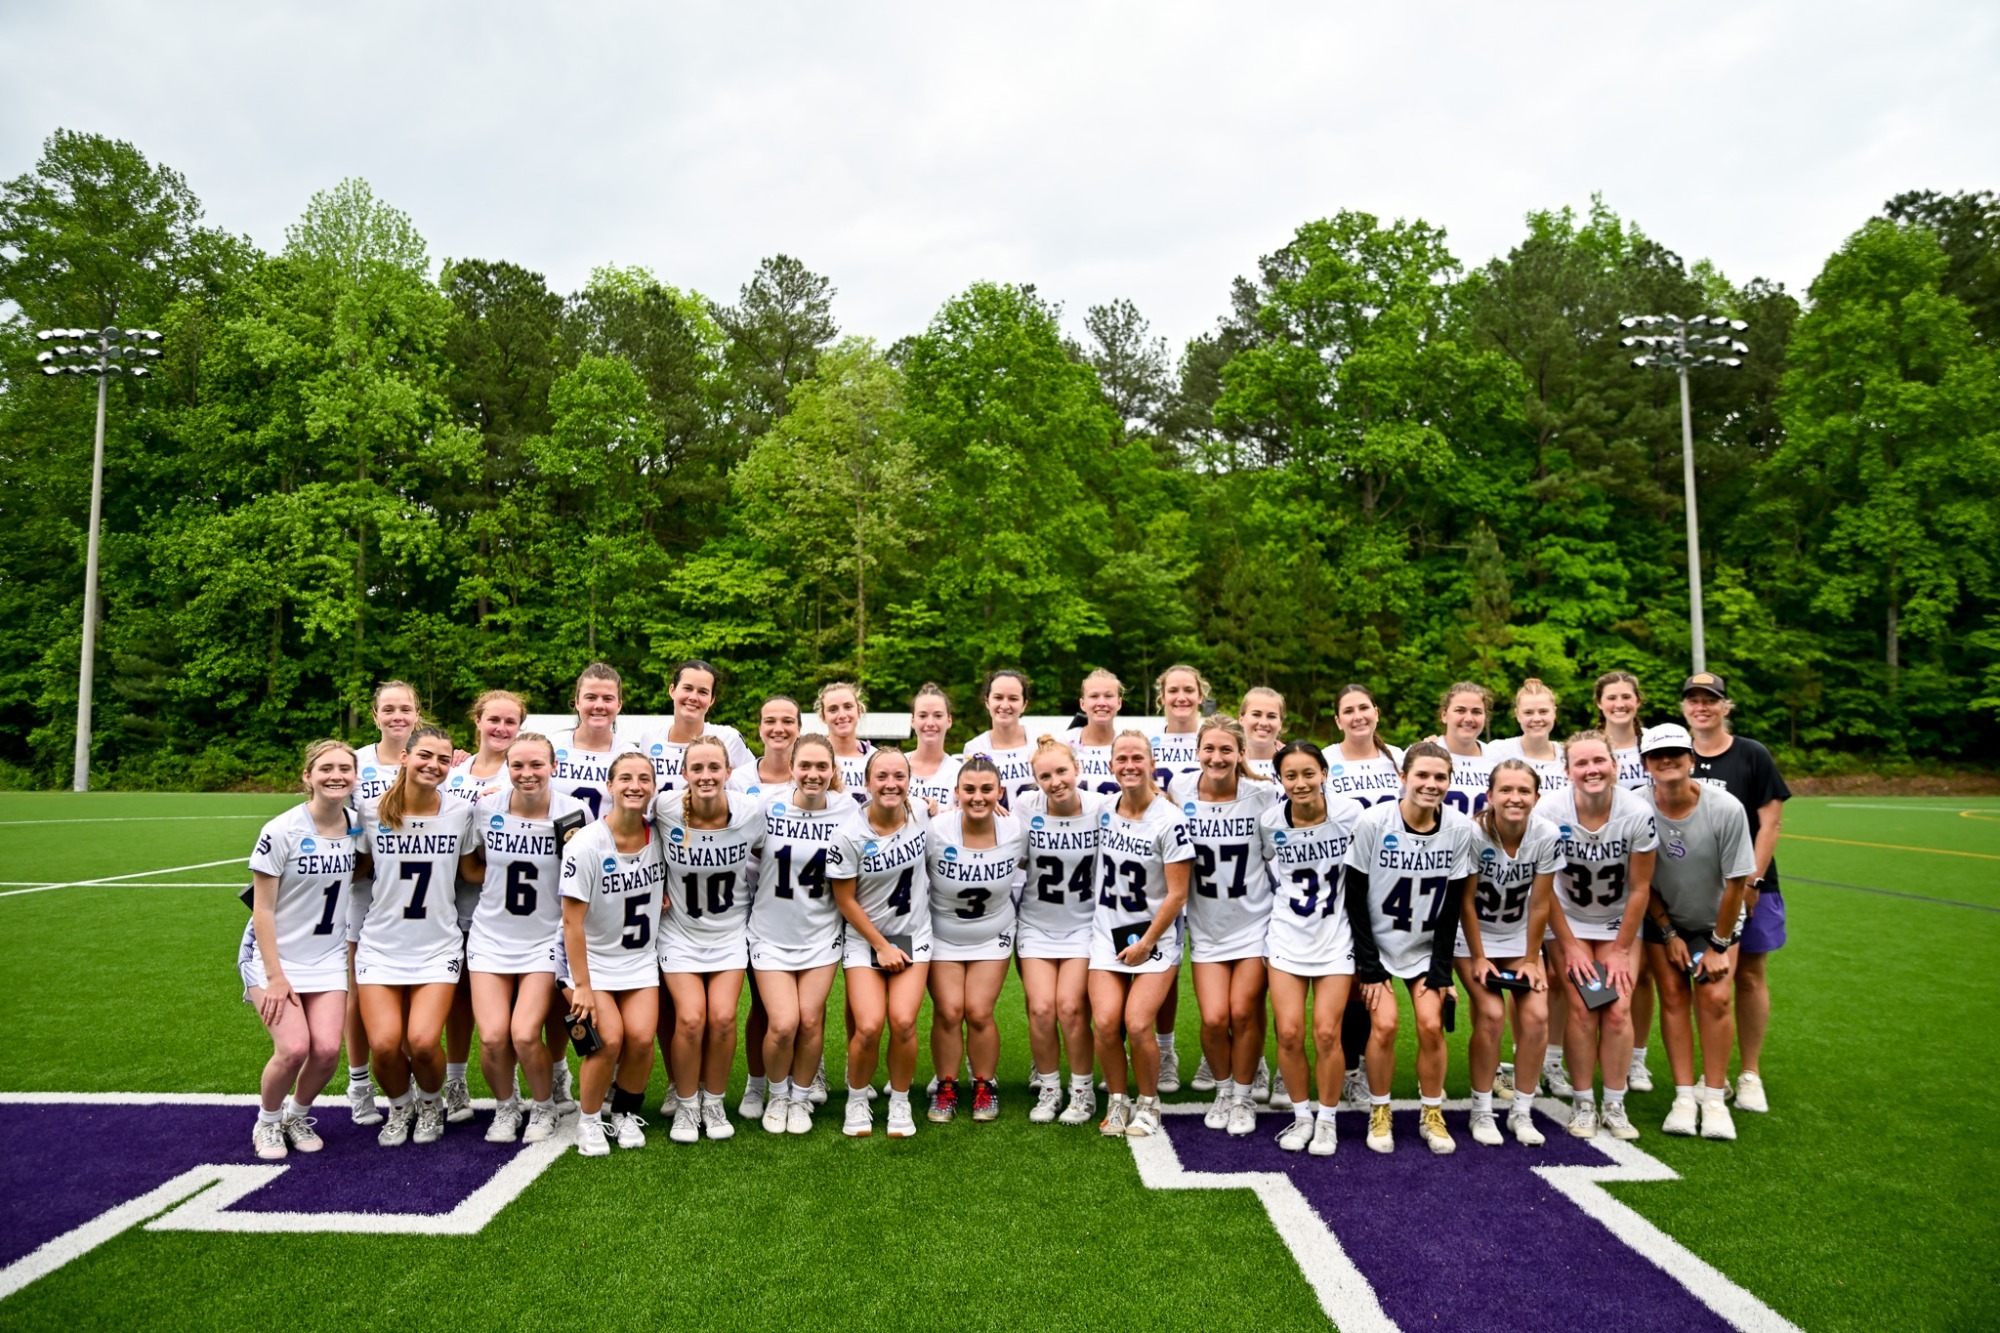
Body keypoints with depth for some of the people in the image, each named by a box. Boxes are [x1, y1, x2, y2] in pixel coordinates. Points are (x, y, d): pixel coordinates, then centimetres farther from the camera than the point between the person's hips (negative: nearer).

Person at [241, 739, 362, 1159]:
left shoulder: (357, 828, -2)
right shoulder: (280, 832, -15)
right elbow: (262, 910, -12)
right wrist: (275, 977, -14)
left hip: (328, 959, 4)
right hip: (275, 955, -4)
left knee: (327, 1050, -10)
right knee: (294, 1048, -18)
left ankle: (298, 1115, 21)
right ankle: (267, 1122, 13)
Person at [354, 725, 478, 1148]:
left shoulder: (461, 812, -3)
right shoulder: (372, 811, -4)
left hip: (437, 946, 0)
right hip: (381, 943, 1)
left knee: (423, 1041, -17)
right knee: (384, 1044, -14)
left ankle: (431, 1104, 17)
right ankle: (399, 1108, 20)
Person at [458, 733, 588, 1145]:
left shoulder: (574, 812, -11)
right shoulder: (486, 808, -7)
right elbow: (469, 869, 5)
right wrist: (510, 875, -9)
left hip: (546, 939, -2)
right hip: (490, 937, 2)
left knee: (525, 1035, -14)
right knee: (492, 1037, -10)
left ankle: (545, 1107, 16)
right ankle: (505, 1107, 21)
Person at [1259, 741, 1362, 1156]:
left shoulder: (1349, 815, -12)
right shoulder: (1269, 822, -8)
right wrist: (1283, 901, 6)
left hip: (1336, 938, -1)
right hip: (1287, 936, 1)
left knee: (1326, 1033, -4)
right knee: (1289, 1032, -2)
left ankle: (1326, 1119, 18)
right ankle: (1302, 1115, 20)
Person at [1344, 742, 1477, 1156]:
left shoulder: (1459, 829, -11)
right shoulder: (1373, 822, -20)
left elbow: (1452, 906, -4)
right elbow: (1355, 897, -13)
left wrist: (1441, 970, -5)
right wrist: (1369, 966, -13)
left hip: (1426, 947, 2)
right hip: (1376, 942, -2)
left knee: (1431, 1025, -9)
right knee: (1384, 1024, -14)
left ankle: (1431, 1116, 13)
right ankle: (1379, 1115, 8)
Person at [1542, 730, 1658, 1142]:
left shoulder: (1638, 814, -20)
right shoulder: (1550, 812, -23)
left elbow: (1639, 888, -9)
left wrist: (1621, 950, -6)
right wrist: (1569, 946, -8)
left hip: (1619, 923, 1)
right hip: (1569, 922, -1)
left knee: (1618, 1010, -8)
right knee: (1581, 1009, -10)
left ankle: (1615, 1105, 7)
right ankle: (1582, 1103, 5)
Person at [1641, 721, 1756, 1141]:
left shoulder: (1726, 809, -25)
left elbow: (1736, 883, -15)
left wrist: (1719, 945, -10)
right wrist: (1668, 933, -5)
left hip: (1716, 918, 0)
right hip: (1663, 918, 1)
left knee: (1714, 996, -9)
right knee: (1673, 995, -5)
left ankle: (1714, 1097, 3)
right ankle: (1684, 1095, 3)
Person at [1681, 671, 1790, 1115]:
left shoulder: (1753, 756, -2)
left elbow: (1770, 822, -5)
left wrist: (1751, 882, -11)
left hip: (1747, 886, -2)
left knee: (1750, 976, 5)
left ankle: (1751, 1073, 16)